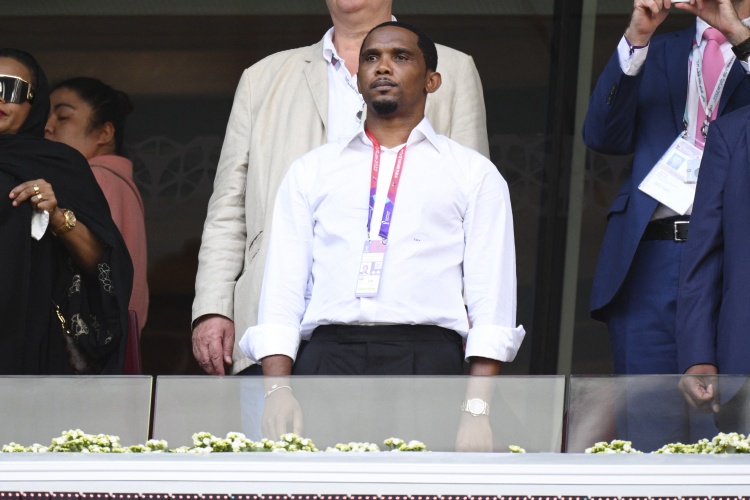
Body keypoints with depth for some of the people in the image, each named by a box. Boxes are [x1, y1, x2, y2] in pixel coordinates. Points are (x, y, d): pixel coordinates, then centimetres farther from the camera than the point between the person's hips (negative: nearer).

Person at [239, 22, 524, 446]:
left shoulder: (474, 174, 17)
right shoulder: (312, 171, 23)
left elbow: (491, 300, 6)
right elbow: (283, 289, 14)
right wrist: (277, 389, -3)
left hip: (426, 361, -1)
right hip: (328, 359, 2)